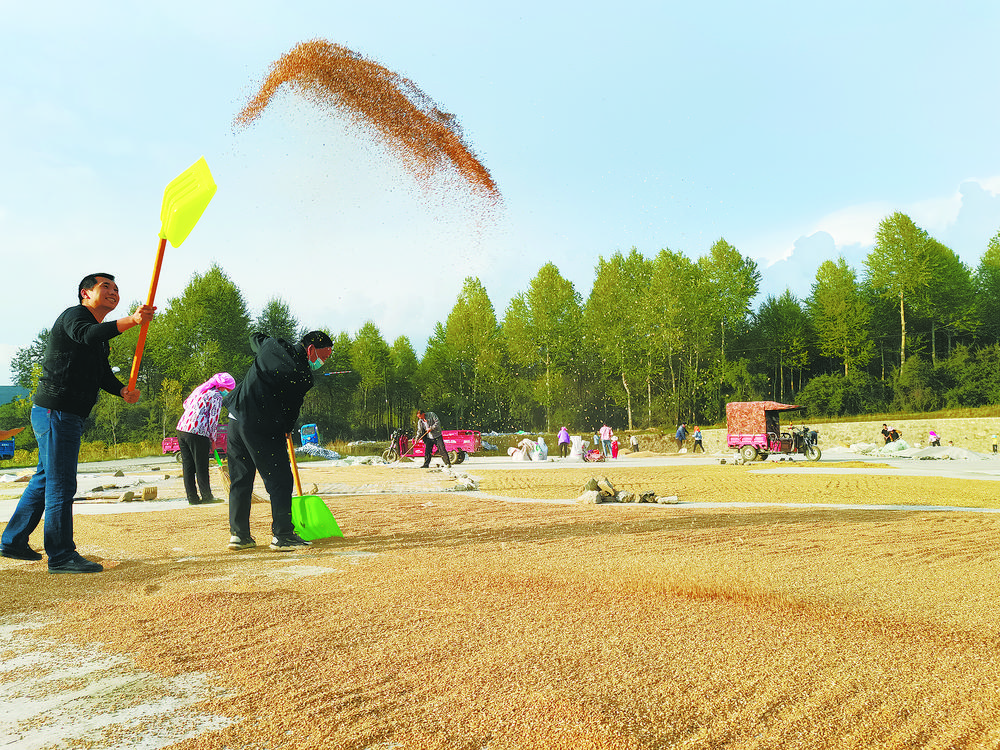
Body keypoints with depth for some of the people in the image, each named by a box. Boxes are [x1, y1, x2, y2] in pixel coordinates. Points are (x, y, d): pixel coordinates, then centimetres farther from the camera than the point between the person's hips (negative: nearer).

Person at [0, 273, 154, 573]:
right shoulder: (74, 315, -8)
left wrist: (124, 390, -9)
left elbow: (104, 376, 13)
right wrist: (131, 320, -45)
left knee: (45, 479, 18)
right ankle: (61, 556, -3)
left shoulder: (102, 339, 22)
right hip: (55, 410, -10)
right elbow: (86, 334, -32)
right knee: (60, 484, -8)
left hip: (68, 416, 10)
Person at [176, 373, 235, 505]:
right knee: (201, 468, 2)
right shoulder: (216, 396, -5)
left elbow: (185, 403, 33)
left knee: (187, 466, 10)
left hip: (181, 428, 8)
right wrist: (213, 439, 4)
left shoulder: (200, 389, 19)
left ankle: (192, 498, 14)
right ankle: (207, 497, 10)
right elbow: (213, 420, -7)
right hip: (197, 433, -8)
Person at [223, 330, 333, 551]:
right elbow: (292, 410, -3)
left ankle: (238, 534, 19)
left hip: (236, 417, 8)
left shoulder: (271, 345, 7)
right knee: (280, 480, 1)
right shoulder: (302, 376, -11)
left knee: (240, 480, 14)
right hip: (263, 428, -8)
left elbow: (255, 338, 31)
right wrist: (285, 431, 16)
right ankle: (282, 535, 2)